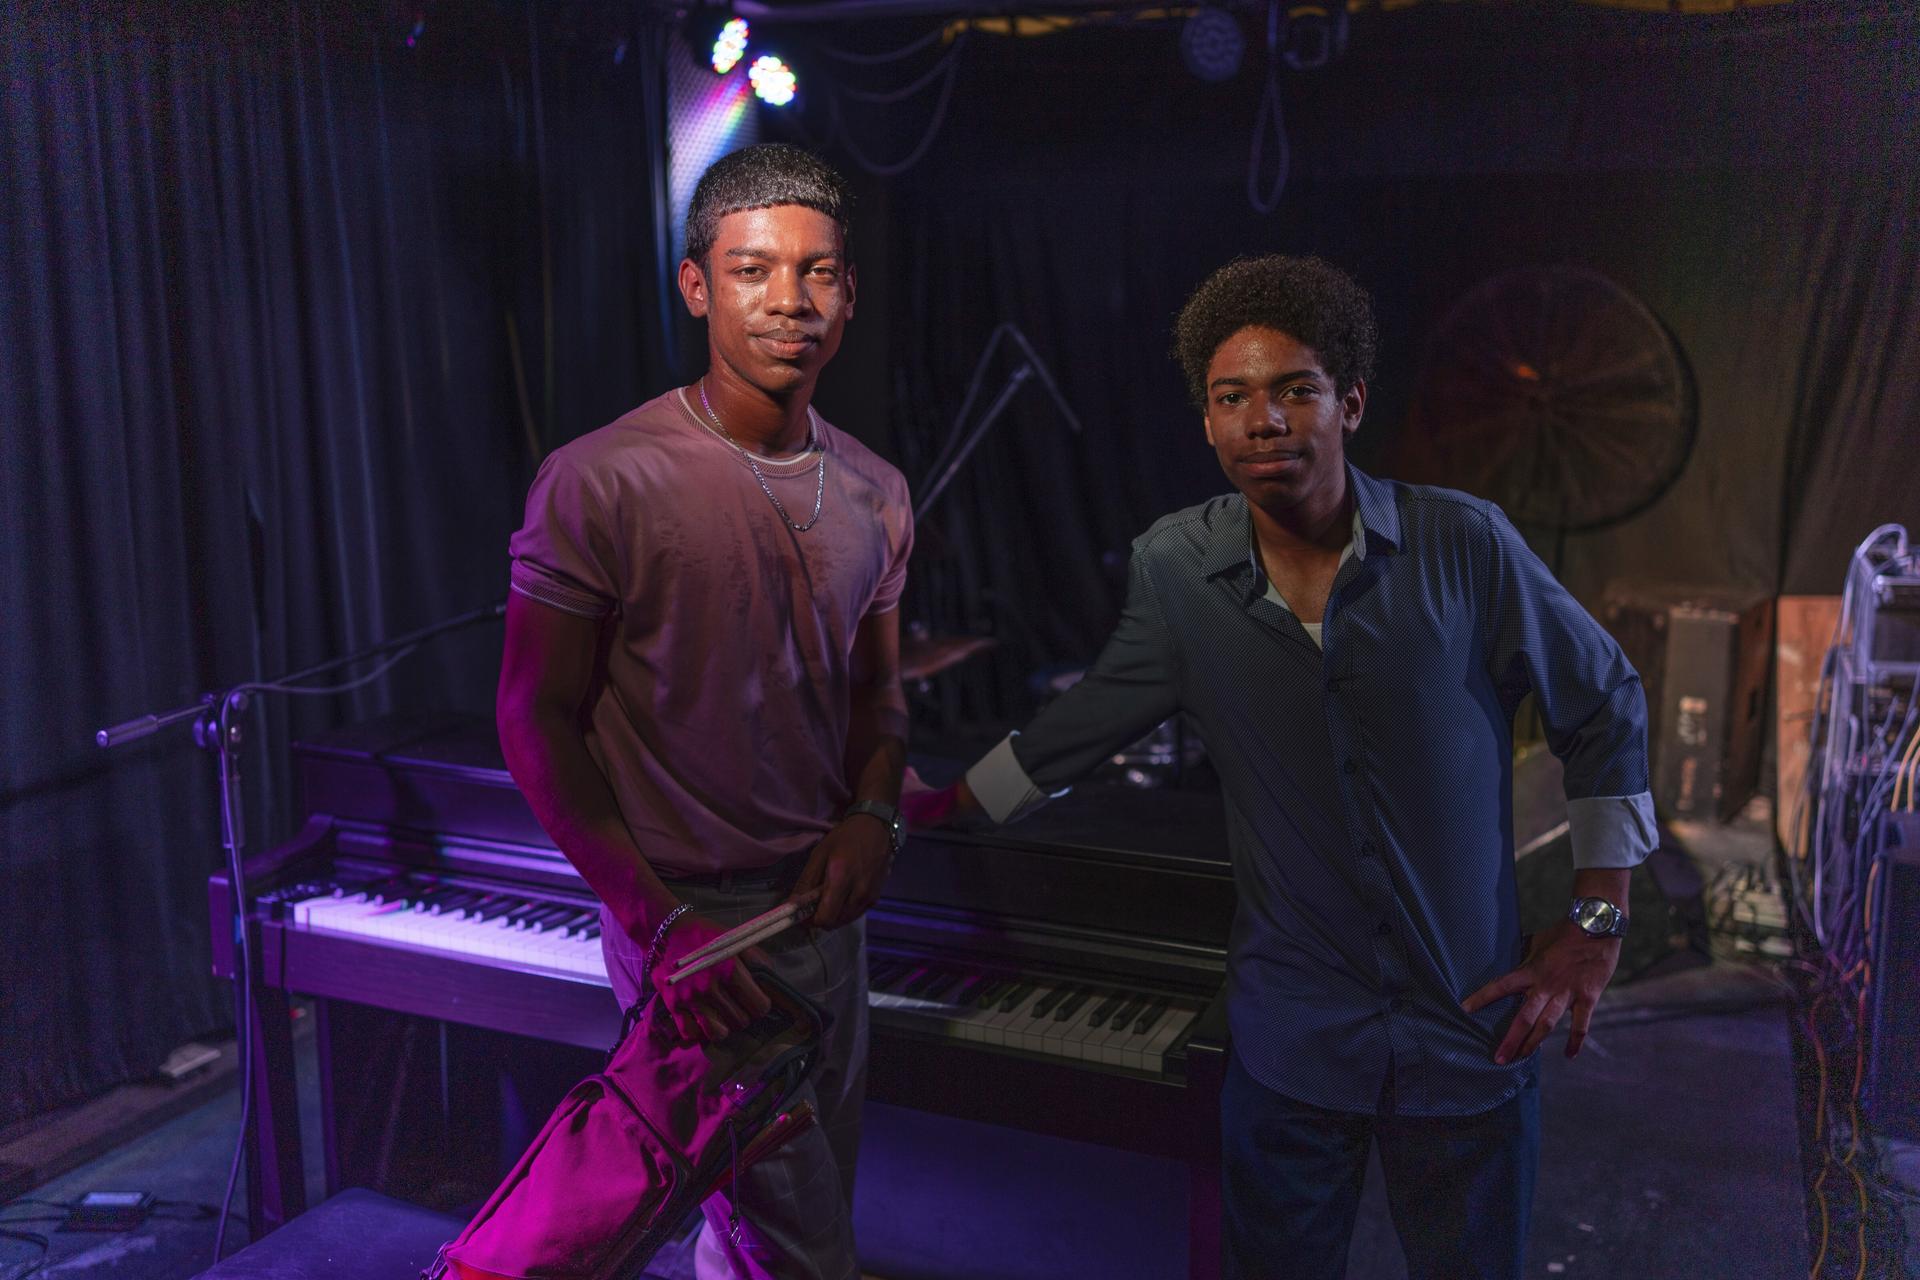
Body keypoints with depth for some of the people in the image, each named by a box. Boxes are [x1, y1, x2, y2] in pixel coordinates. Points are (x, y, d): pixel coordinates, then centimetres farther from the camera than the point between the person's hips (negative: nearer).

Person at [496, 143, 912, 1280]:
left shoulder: (875, 494, 2)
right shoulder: (602, 483, -17)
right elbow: (537, 718, -13)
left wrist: (873, 812, -7)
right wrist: (661, 923, -18)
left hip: (825, 902, 6)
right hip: (691, 918, -6)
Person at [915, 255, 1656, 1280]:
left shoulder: (1463, 545, -13)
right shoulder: (1173, 567, -7)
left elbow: (1602, 710, 0)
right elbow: (1093, 716, 10)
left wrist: (1595, 925, -2)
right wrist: (950, 806, 18)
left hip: (1468, 1031, -1)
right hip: (1290, 1035, 1)